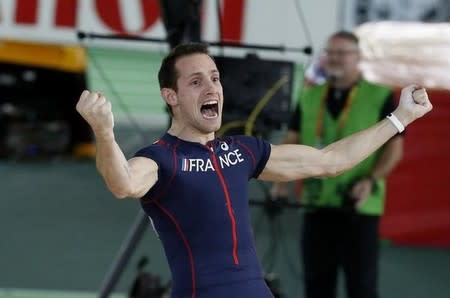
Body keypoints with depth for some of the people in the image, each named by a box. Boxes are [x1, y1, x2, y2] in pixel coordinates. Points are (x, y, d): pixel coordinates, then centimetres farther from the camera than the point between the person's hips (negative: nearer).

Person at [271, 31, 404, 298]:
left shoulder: (380, 97, 0)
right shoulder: (310, 97, 13)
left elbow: (395, 147, -2)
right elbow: (292, 140, 14)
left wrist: (372, 181, -17)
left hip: (359, 207, -4)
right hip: (317, 205, 4)